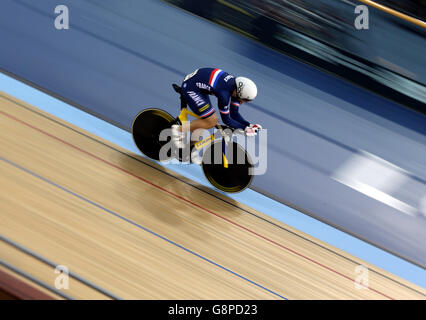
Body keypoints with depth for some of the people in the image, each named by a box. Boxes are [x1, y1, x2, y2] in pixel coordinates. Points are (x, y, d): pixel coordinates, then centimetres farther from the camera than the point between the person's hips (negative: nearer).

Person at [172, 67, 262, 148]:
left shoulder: (237, 87, -6)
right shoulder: (224, 93, -31)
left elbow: (234, 114, 2)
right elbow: (226, 119, -19)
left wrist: (249, 125, -9)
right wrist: (244, 128, -18)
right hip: (190, 88, -9)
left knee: (207, 119, 10)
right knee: (211, 122, -10)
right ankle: (179, 130, -2)